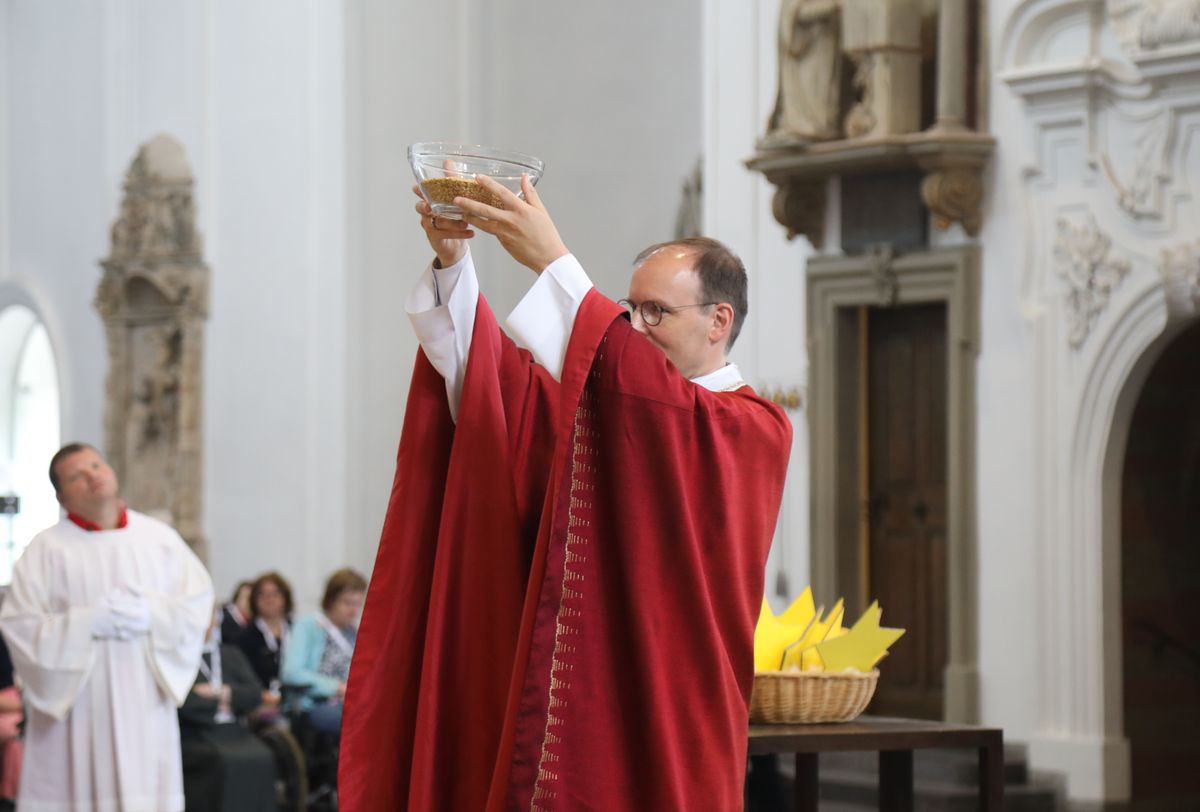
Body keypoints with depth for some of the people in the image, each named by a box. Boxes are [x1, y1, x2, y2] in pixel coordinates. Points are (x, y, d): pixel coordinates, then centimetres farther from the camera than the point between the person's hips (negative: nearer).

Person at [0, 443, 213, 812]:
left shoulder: (160, 539, 9)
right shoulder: (48, 549, 0)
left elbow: (197, 602, 5)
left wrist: (150, 614, -13)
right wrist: (90, 623, -16)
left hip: (145, 707, 2)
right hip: (75, 710, -2)